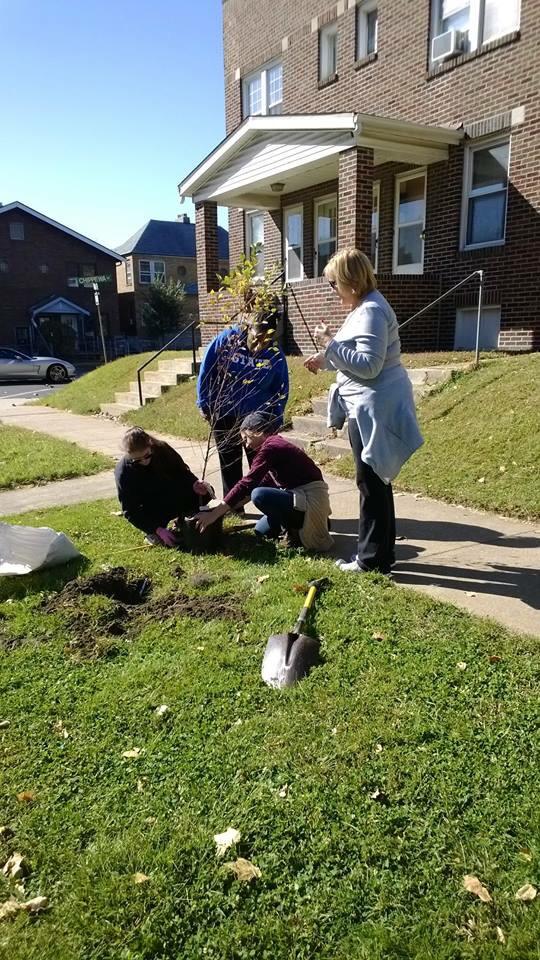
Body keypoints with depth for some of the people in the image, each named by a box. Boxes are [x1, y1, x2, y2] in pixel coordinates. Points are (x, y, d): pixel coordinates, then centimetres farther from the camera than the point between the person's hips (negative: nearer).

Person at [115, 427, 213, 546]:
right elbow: (130, 511, -21)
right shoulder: (123, 473, -23)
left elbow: (182, 471, -2)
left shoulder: (162, 449, -16)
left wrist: (195, 484, -25)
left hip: (173, 498, 4)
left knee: (205, 493, -14)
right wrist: (158, 529, -30)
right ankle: (153, 533, 3)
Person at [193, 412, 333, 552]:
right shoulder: (276, 444, 13)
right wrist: (229, 506, 11)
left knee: (259, 496, -26)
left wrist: (214, 514, -20)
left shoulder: (270, 446, -17)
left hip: (312, 500, -10)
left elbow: (247, 483, -23)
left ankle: (295, 534, -7)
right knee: (261, 530, 15)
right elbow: (265, 483, 16)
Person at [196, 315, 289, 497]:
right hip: (224, 416, 1)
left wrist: (274, 422, -6)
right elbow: (206, 371, -4)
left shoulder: (275, 355, -10)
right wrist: (205, 405, -5)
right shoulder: (226, 340, -12)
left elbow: (281, 391, -1)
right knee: (229, 466, 12)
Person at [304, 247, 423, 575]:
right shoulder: (364, 307, 16)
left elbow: (368, 365, -26)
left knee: (371, 484, -3)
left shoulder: (371, 311, -18)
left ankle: (372, 558, 8)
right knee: (377, 482, 15)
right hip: (369, 407, 11)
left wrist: (330, 343, -20)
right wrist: (325, 359, 15)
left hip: (374, 409, -11)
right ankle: (382, 552, 26)